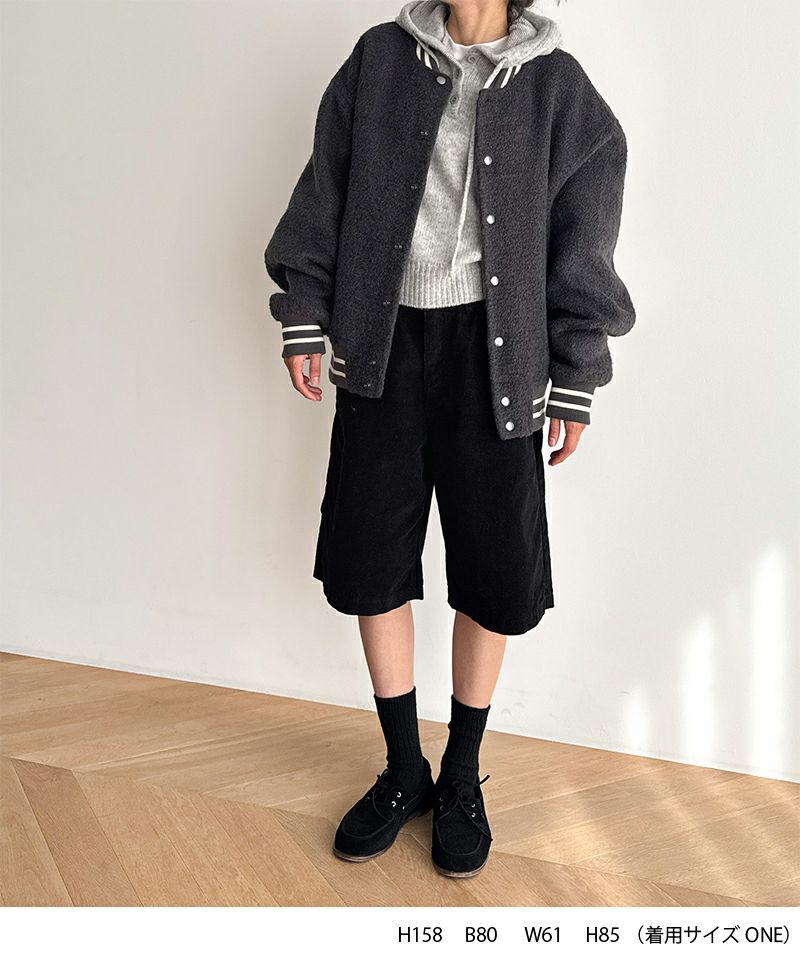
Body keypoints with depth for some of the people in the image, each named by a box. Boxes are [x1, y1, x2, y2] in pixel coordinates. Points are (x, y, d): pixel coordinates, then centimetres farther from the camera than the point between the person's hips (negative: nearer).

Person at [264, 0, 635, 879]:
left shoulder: (556, 85, 4)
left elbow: (582, 247, 4)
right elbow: (324, 193, 9)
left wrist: (574, 381, 1)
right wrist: (304, 316, 3)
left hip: (494, 350, -1)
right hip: (383, 343, 2)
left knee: (495, 573, 2)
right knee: (368, 558, 4)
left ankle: (462, 776, 25)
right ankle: (404, 771, 24)